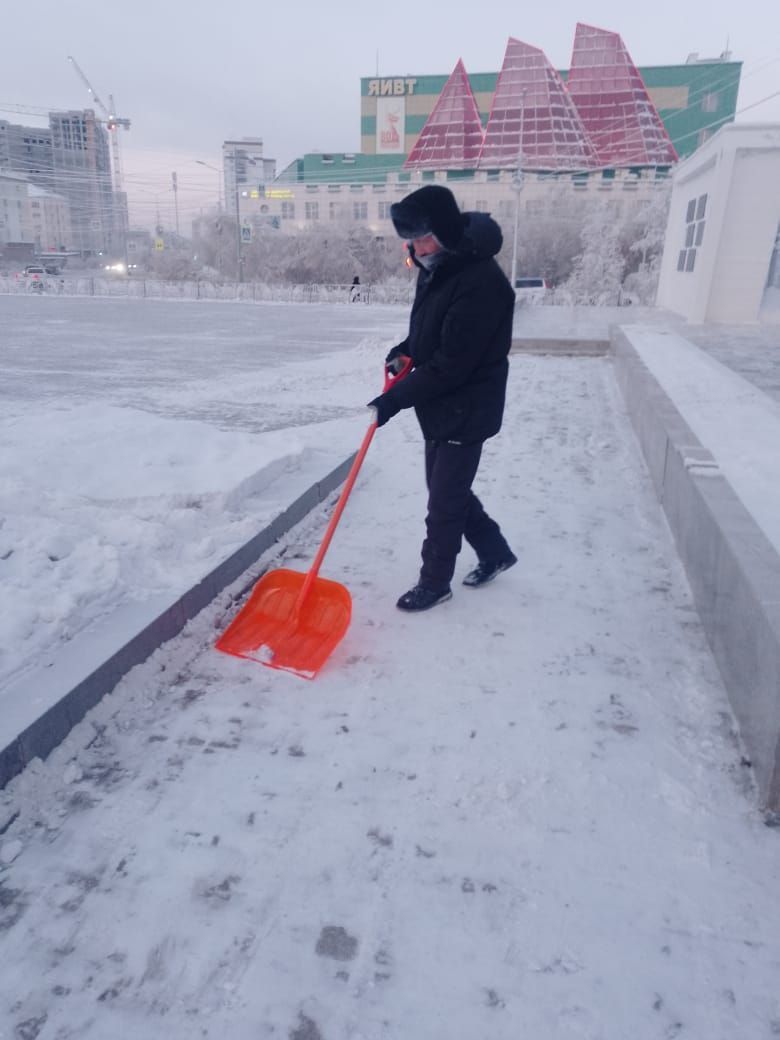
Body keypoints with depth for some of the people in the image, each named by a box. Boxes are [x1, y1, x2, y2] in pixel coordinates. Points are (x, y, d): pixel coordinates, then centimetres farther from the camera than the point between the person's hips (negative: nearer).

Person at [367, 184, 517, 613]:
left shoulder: (481, 282, -25)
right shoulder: (436, 268, 6)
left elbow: (451, 365, -26)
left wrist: (394, 399, -22)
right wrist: (406, 349, 1)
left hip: (466, 412, -9)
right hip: (440, 407, 9)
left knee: (444, 503, 2)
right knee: (448, 489, 19)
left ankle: (434, 583, 21)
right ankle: (495, 552, 38)